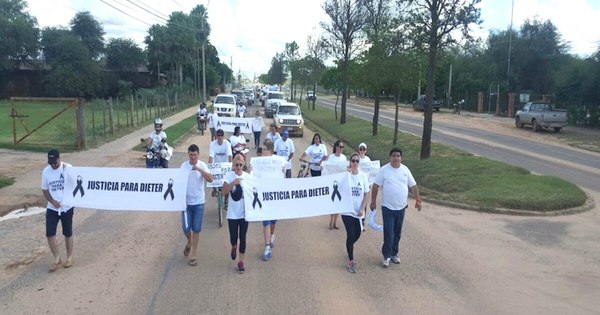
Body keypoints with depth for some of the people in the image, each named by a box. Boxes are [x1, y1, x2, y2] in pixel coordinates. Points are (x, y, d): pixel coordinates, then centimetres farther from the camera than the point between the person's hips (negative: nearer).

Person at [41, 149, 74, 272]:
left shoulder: (68, 168, -10)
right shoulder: (46, 171, -1)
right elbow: (45, 190, 6)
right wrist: (52, 201, -10)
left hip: (67, 207, -3)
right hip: (52, 208, 3)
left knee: (68, 234, 9)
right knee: (50, 234, -2)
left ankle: (69, 257, 27)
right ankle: (57, 259, 16)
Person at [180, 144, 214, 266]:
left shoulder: (202, 165, -7)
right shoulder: (184, 166, -3)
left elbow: (210, 179, -21)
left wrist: (199, 169, -32)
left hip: (199, 202, -1)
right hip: (186, 202, 1)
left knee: (196, 229, 1)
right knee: (186, 228, 3)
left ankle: (193, 254, 13)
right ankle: (189, 242, 36)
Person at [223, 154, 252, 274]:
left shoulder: (248, 176, -1)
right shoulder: (229, 176, -6)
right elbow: (224, 192, -14)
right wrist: (233, 183, -26)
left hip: (244, 213, 1)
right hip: (232, 213, -1)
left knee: (243, 238, 4)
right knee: (233, 237, 5)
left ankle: (241, 261, 19)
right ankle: (234, 247, 42)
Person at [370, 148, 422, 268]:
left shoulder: (405, 170, 2)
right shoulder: (384, 170, -10)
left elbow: (413, 186, 8)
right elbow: (376, 186, -6)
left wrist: (418, 200, 2)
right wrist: (373, 202, -7)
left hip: (401, 207, 4)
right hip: (388, 208, -4)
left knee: (397, 233, 14)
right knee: (388, 234, -3)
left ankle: (394, 253, 30)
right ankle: (387, 256, 12)